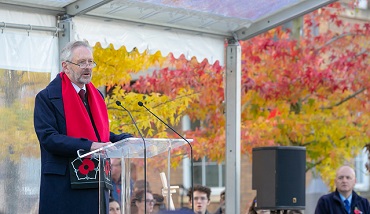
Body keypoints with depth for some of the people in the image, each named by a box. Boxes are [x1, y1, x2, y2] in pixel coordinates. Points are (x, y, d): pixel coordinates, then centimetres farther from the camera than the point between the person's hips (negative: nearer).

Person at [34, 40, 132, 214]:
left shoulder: (96, 96, 16)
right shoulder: (47, 97, -6)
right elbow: (48, 138, -16)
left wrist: (125, 140, 1)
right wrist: (89, 146, -24)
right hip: (63, 185, -6)